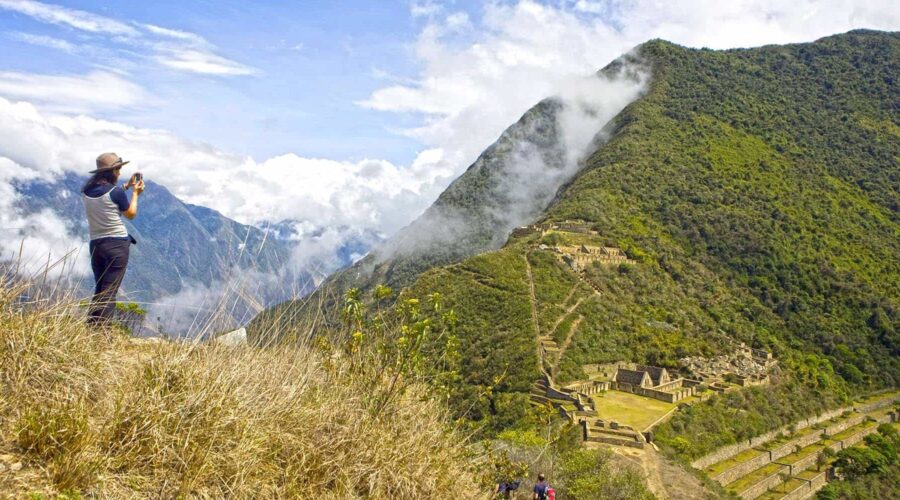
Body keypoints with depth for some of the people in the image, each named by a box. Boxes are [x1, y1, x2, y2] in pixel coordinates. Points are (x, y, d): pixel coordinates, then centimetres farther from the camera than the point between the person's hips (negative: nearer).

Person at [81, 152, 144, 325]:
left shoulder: (86, 191, 5)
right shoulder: (116, 192, -13)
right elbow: (130, 214, 2)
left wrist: (127, 186, 25)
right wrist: (136, 193, 14)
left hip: (96, 244, 6)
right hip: (117, 244, -6)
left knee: (99, 290, 17)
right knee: (110, 292, -4)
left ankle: (90, 328, 13)